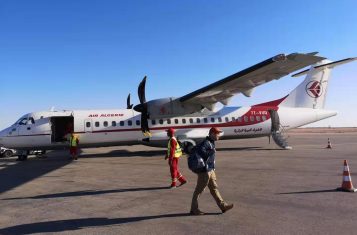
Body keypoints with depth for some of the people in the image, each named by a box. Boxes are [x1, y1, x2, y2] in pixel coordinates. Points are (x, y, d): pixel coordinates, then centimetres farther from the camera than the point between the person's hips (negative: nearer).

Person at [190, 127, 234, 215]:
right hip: (205, 171, -10)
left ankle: (223, 205, 26)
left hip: (211, 170, 10)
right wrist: (211, 152, -24)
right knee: (199, 190, 2)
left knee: (214, 188, 16)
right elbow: (200, 151, -34)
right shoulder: (206, 143, -17)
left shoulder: (211, 143, 13)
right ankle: (194, 209, 14)